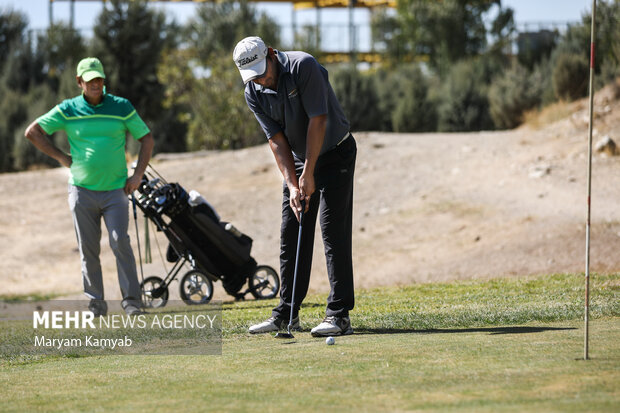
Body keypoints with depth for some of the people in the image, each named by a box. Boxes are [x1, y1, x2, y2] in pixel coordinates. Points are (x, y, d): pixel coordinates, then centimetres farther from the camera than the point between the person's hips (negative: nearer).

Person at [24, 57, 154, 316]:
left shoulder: (121, 107, 3)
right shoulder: (68, 110, 2)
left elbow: (146, 139, 10)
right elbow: (33, 132, 7)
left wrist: (138, 175, 2)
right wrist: (61, 158, 2)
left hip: (115, 190, -1)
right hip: (82, 190, 1)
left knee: (120, 242, -13)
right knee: (88, 249, 3)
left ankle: (132, 300, -9)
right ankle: (95, 303, 9)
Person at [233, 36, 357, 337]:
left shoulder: (303, 66, -24)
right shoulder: (254, 94, -7)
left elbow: (318, 120, -25)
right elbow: (277, 140, -8)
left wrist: (309, 174, -24)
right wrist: (292, 184, -19)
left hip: (335, 152, -6)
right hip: (298, 158, 6)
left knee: (334, 232, -12)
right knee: (291, 234, 4)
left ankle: (339, 314, -14)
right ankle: (287, 314, 11)